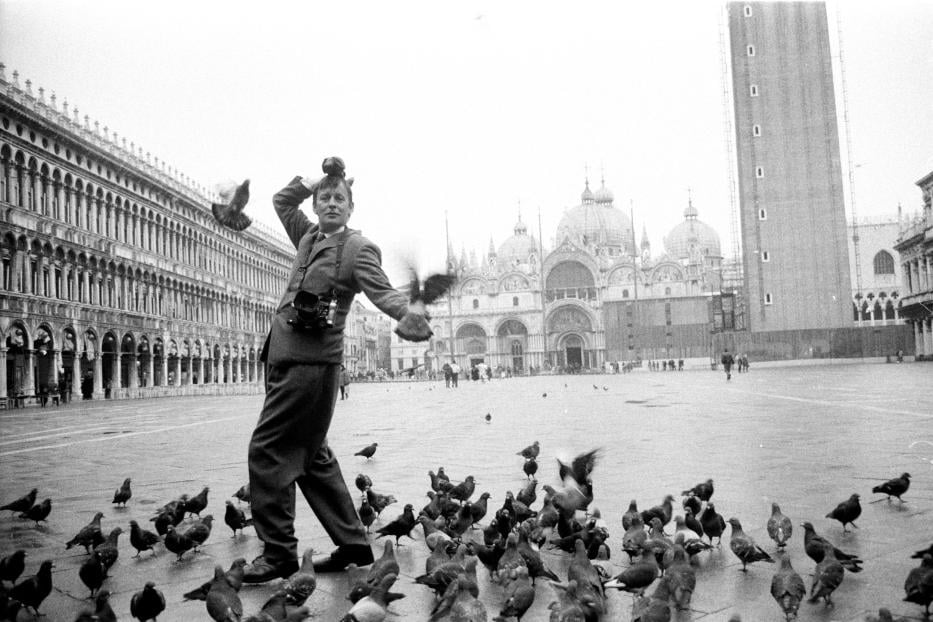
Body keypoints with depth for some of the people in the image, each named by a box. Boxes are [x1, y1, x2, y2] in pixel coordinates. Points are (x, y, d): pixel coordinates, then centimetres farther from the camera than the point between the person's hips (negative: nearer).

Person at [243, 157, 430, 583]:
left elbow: (382, 292, -17)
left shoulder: (358, 249, -4)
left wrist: (408, 313, -37)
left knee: (267, 450, -9)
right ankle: (352, 545, 23)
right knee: (312, 454, 13)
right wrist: (311, 182, 16)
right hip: (284, 355, 9)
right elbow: (282, 201, 30)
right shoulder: (309, 236, 17)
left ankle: (278, 553, 2)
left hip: (312, 360, -9)